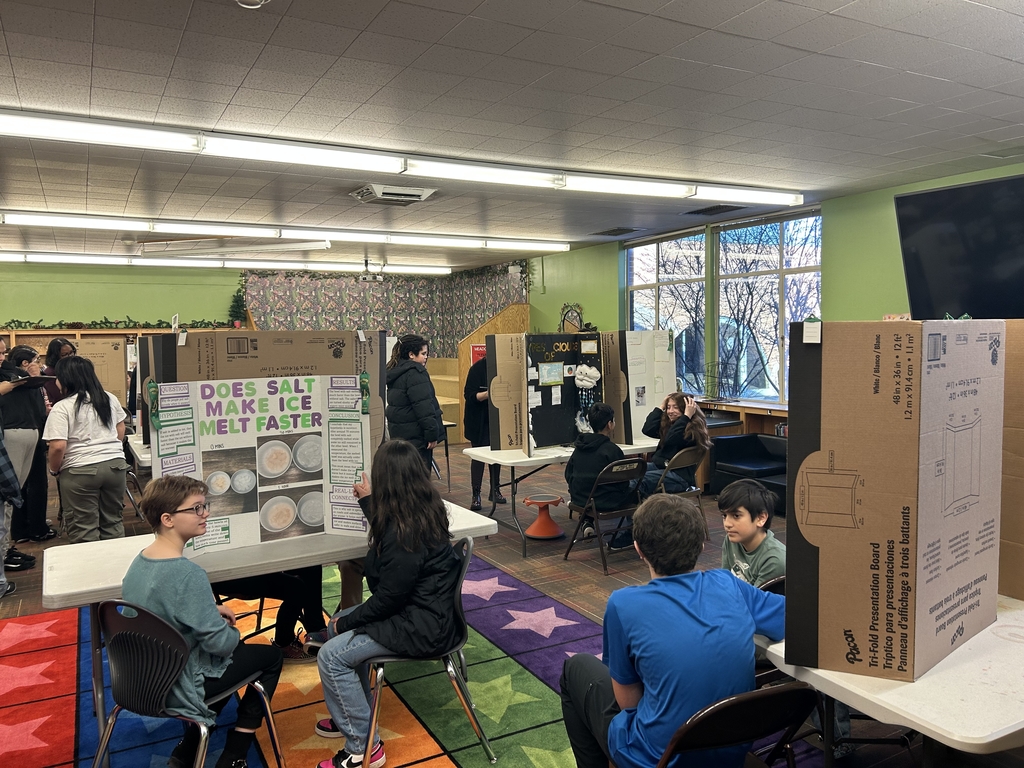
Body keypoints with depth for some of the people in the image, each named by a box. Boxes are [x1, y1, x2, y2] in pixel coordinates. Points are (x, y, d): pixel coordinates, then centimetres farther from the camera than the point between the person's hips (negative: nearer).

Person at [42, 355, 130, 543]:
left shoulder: (62, 408, -10)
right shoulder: (110, 399, 8)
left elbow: (58, 447, -15)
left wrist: (54, 470, 1)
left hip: (80, 472, -5)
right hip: (115, 465, 5)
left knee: (84, 531, 4)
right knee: (113, 523, 15)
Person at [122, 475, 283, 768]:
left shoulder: (140, 560, -3)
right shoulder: (188, 574, -30)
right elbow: (220, 642, -26)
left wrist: (211, 611, 6)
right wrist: (232, 631, -5)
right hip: (178, 687, -8)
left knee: (234, 653, 30)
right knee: (271, 656, 11)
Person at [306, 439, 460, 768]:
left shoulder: (403, 531, -28)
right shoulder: (425, 509, 1)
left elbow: (388, 598, -22)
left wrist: (346, 622, -7)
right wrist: (368, 501, 38)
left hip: (422, 628, -10)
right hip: (426, 609, 10)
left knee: (331, 656, -12)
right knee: (338, 626, 17)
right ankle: (354, 715, 29)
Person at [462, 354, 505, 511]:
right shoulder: (477, 368, -14)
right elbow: (469, 395, -16)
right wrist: (487, 394, -32)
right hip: (480, 421, -4)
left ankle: (495, 490, 24)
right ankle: (476, 495, 5)